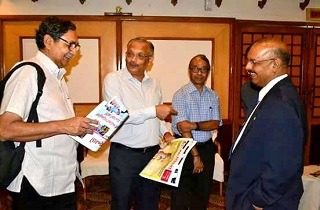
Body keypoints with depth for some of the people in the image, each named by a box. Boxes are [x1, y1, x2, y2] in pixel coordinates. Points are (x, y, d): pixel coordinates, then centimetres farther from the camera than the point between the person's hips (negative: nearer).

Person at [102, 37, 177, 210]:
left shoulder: (154, 83, 9)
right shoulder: (113, 79, -7)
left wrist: (165, 132, 1)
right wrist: (153, 111, -22)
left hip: (152, 154, 5)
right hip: (124, 155, -5)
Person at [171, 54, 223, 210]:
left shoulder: (213, 96, 5)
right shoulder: (180, 95, -10)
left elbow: (216, 123, -4)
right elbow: (182, 127, -16)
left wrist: (195, 125, -21)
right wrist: (195, 155, -17)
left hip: (207, 148, 4)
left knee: (203, 193, 16)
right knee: (181, 194, 6)